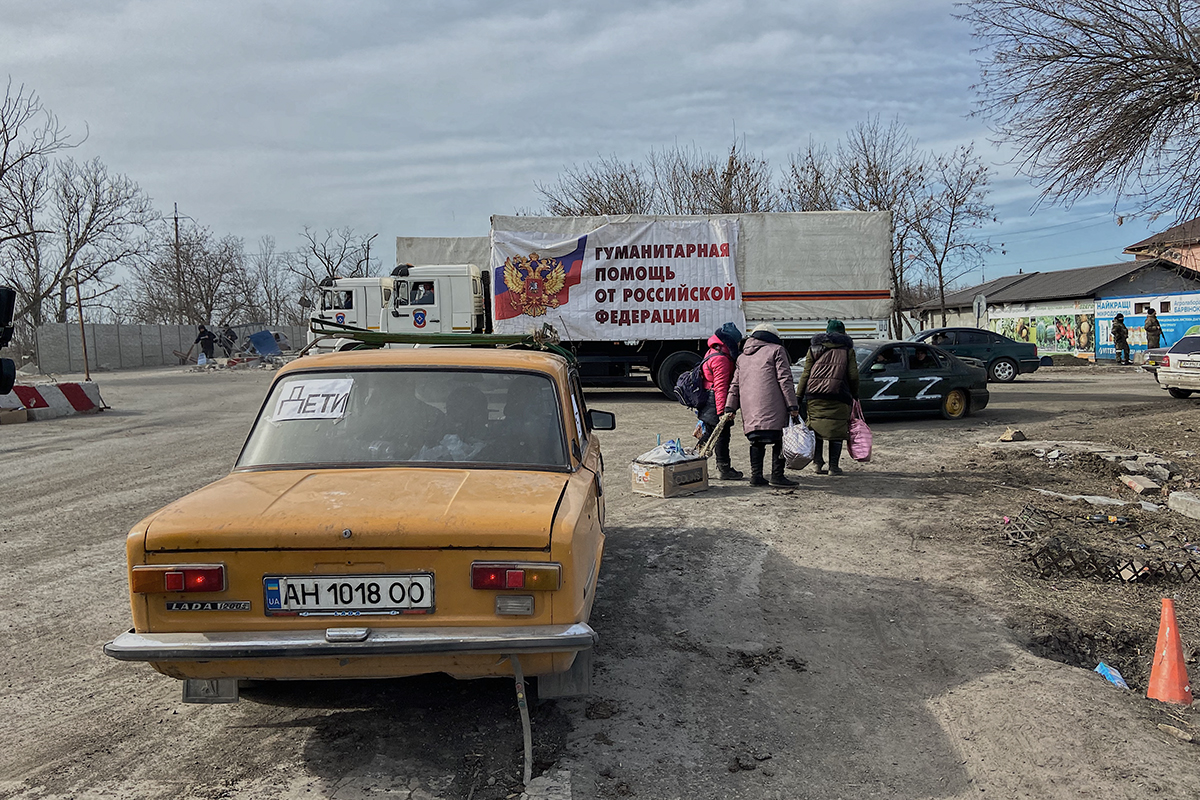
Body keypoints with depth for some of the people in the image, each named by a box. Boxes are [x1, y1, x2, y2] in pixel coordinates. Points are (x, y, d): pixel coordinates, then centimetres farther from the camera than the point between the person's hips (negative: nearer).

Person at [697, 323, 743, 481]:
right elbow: (720, 387, -23)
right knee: (722, 436, 0)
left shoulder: (712, 353, 15)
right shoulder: (721, 359, -19)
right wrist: (722, 411, -24)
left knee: (709, 434, 17)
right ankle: (724, 469, 9)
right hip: (716, 404, -10)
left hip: (707, 406, 10)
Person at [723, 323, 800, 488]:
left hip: (750, 409, 5)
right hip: (772, 406, -5)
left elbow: (735, 384, 20)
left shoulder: (742, 357, 23)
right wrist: (792, 406, -3)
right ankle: (777, 476, -2)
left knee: (757, 441, 12)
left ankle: (756, 475, 10)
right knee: (779, 440, 1)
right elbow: (785, 380, -2)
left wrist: (730, 407, 19)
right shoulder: (776, 350, 6)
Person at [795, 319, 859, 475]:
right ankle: (833, 465, 1)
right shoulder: (847, 349, 9)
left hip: (814, 394, 2)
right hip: (838, 396, -2)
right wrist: (854, 395, 17)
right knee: (837, 430, 3)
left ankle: (818, 463, 6)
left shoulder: (814, 348, 13)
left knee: (816, 428, 10)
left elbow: (806, 373, 9)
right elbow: (853, 375, 5)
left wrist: (798, 395, 10)